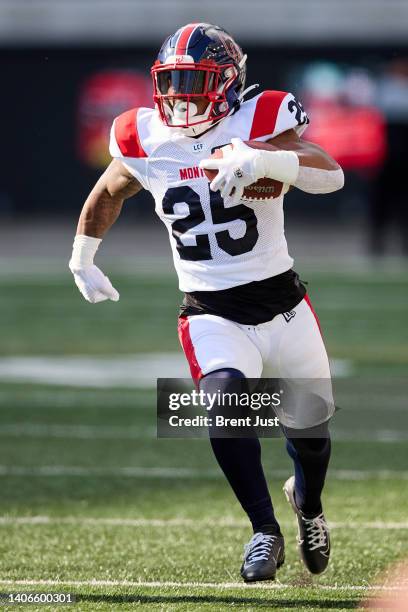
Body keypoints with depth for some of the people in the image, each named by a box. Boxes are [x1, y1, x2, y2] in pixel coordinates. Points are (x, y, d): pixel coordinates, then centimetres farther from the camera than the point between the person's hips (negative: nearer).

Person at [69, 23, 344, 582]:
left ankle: (308, 503, 48)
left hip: (283, 305, 0)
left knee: (311, 429, 12)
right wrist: (82, 261, 31)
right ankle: (265, 531, -14)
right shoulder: (145, 141, -1)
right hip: (212, 316, 0)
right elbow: (106, 195, 21)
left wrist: (264, 159, -44)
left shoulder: (260, 123, -11)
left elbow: (331, 175, -27)